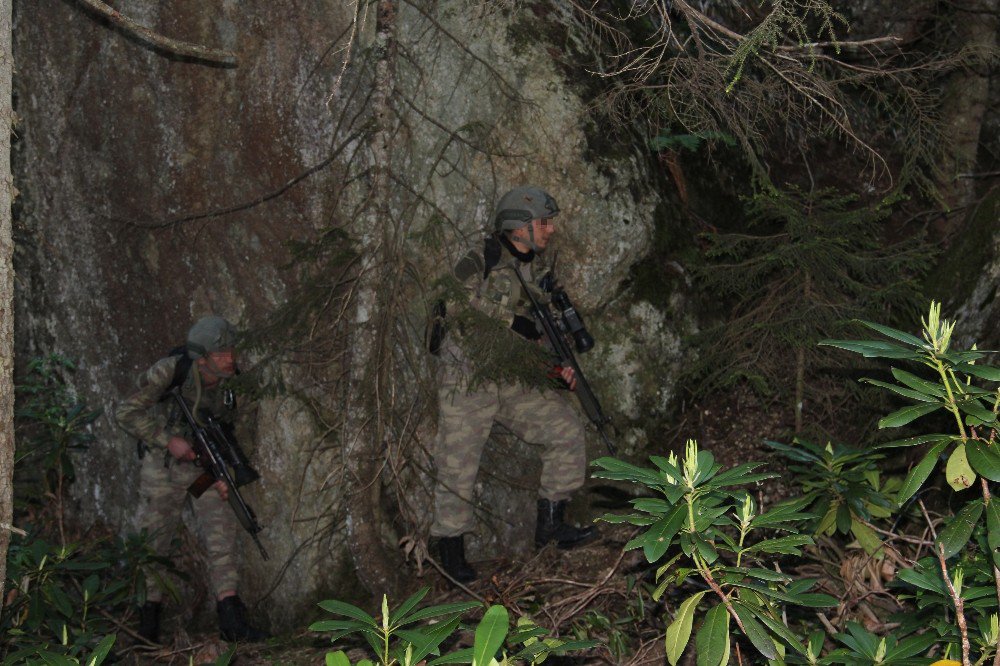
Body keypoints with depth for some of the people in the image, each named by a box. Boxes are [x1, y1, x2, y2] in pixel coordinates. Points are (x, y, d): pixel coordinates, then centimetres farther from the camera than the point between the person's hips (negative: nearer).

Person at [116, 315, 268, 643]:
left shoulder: (231, 381, -8)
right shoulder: (169, 371, -21)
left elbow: (226, 428, 5)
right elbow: (126, 413, -17)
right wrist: (168, 441, -23)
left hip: (205, 465, 3)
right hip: (164, 465, -3)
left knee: (223, 530, -13)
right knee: (154, 540, 4)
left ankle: (230, 618, -17)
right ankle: (149, 616, 21)